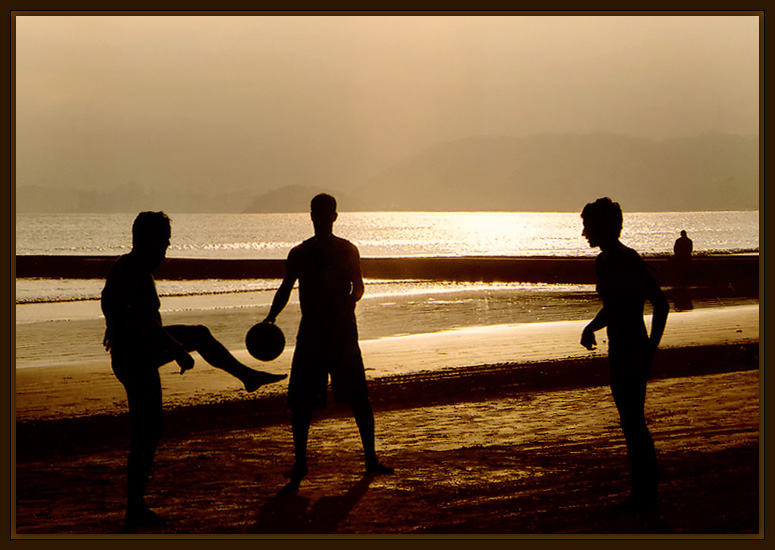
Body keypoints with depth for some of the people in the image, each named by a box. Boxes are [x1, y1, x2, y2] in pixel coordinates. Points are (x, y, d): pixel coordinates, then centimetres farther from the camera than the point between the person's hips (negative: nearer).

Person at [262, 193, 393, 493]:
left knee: (358, 398, 0)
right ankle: (299, 464, 7)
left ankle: (371, 457, 14)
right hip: (311, 331, 1)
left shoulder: (347, 251, 4)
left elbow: (357, 287, 7)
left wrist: (348, 302, -15)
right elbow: (285, 289, 10)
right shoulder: (299, 254, 6)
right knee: (300, 402, -3)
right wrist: (271, 317, -6)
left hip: (343, 332, -1)